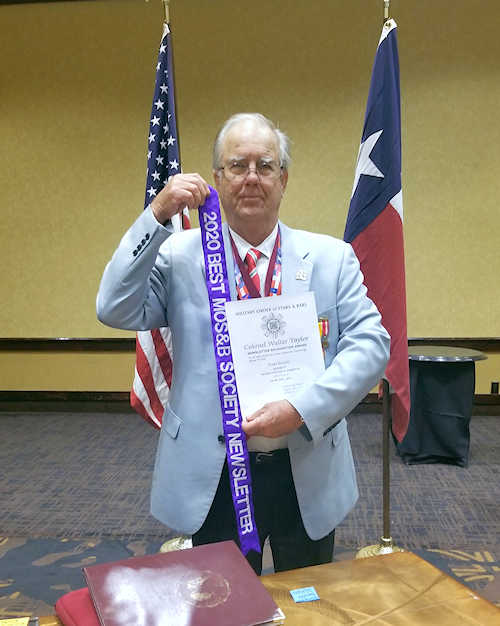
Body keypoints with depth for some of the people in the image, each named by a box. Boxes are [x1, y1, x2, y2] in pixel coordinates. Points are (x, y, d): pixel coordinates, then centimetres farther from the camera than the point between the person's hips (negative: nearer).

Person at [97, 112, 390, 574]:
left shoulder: (332, 258, 1)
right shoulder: (181, 255, -1)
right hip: (214, 479, -1)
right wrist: (157, 216, -19)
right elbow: (117, 311, -12)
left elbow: (371, 343, -7)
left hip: (309, 477, 2)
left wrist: (302, 408, -20)